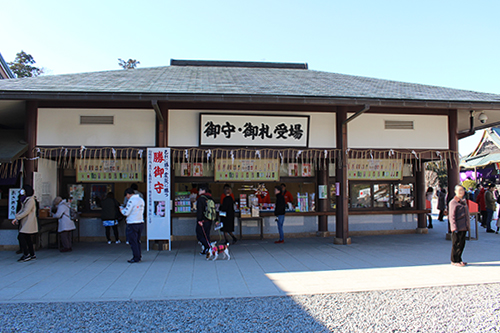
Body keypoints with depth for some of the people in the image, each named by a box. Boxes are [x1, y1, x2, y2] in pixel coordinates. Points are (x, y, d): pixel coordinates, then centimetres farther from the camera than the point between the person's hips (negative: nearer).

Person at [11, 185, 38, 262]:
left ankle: (26, 254, -7)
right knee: (27, 238, 10)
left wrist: (17, 218, -16)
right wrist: (16, 218, 2)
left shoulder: (30, 200, -14)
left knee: (21, 236, -11)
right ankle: (32, 255, 16)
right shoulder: (25, 200, 15)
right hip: (25, 222, 9)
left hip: (29, 222, -9)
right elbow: (22, 210, 15)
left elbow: (26, 212, -19)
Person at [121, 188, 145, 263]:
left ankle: (136, 258, 6)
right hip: (141, 222, 8)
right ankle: (139, 256, 23)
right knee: (138, 241, 18)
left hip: (132, 224, -7)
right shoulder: (141, 200, 10)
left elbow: (126, 213, -15)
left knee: (133, 241, 2)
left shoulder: (131, 200, -13)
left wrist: (122, 209, 8)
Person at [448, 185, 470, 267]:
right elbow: (452, 216, -13)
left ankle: (458, 259, 23)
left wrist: (468, 226, 20)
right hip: (457, 228, -8)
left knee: (462, 243, 12)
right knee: (456, 244, -3)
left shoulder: (464, 201, 16)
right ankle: (454, 261, 6)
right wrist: (454, 228, -18)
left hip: (464, 227, 8)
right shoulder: (453, 202, -9)